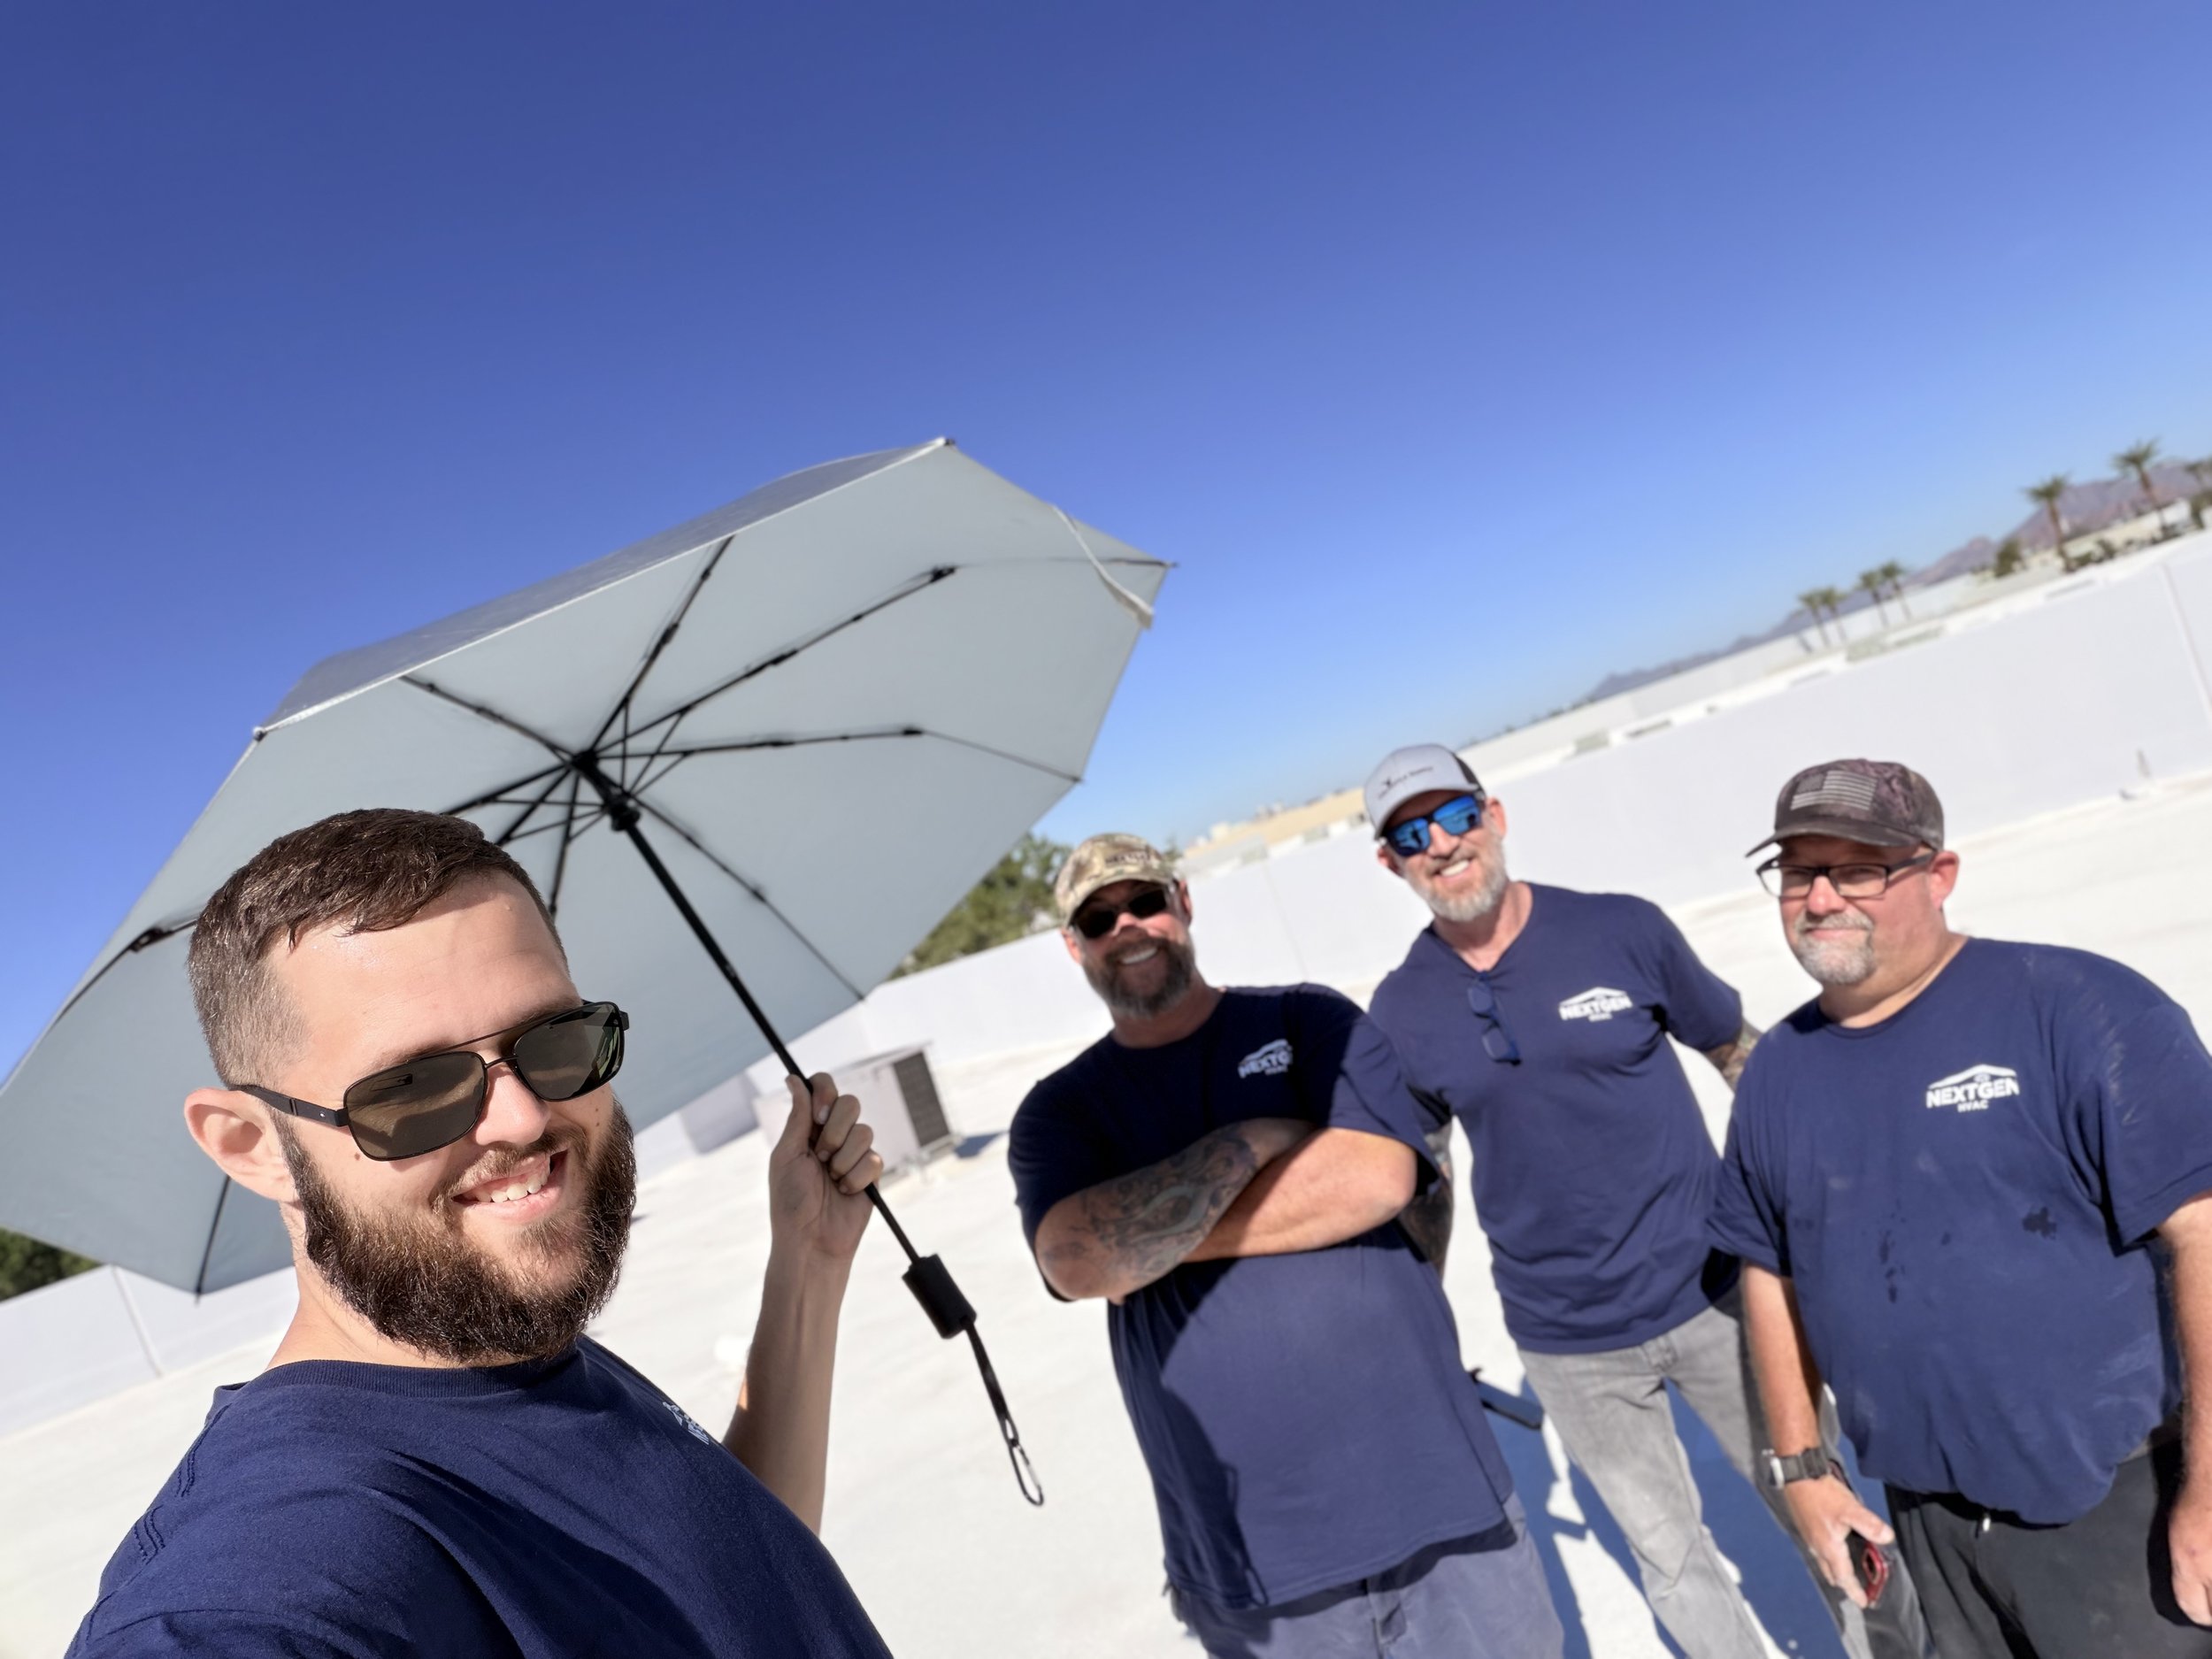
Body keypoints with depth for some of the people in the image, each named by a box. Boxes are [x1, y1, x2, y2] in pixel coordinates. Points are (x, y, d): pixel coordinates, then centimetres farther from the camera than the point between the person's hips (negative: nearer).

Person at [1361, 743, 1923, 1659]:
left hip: (1714, 1293, -1)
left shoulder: (1622, 929, -12)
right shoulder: (1400, 1011, -7)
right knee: (1669, 1558, 18)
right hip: (1567, 1345, 1)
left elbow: (1741, 1053, 2)